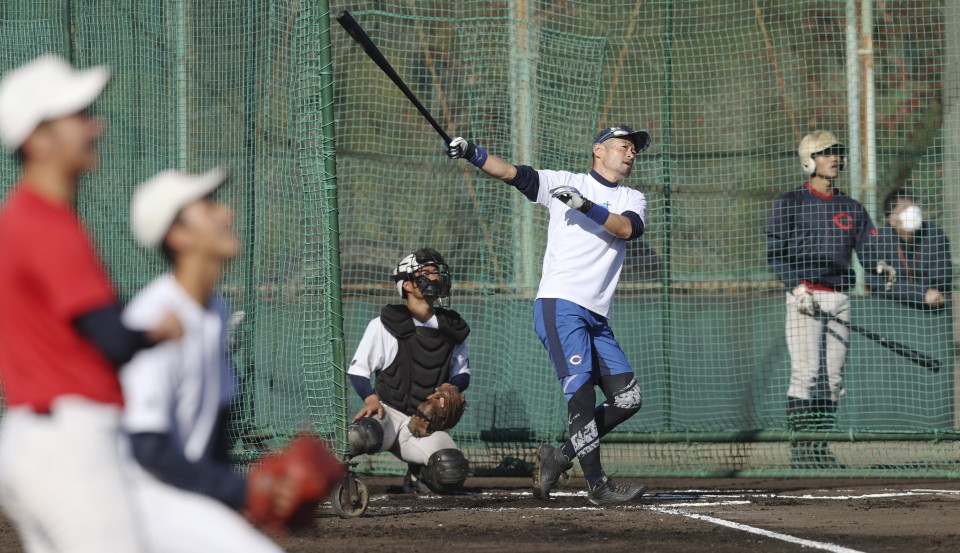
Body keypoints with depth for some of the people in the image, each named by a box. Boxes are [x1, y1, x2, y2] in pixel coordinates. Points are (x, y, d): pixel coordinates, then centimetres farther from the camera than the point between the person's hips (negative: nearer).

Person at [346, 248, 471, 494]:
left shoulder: (451, 329, 12)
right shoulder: (386, 325, -1)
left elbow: (462, 374, 20)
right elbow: (357, 370, 0)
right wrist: (371, 398, -19)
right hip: (388, 411, -3)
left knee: (452, 472, -25)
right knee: (364, 435, -40)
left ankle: (418, 476, 10)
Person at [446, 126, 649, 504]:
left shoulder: (633, 200, 16)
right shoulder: (563, 183, 6)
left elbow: (627, 229, -6)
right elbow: (513, 174, -5)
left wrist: (586, 206, -21)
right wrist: (471, 154, -21)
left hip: (596, 317, 6)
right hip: (560, 306, -6)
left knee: (627, 399, 2)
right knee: (581, 390, -17)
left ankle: (562, 456, 12)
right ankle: (596, 484, -17)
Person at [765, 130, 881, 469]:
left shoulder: (851, 208, 17)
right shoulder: (789, 203, 5)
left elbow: (868, 249, 8)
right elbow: (775, 251, -1)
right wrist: (797, 286, -15)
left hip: (839, 298, 5)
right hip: (805, 297, -5)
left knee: (833, 378, 3)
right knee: (806, 373, -14)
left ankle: (820, 449, 7)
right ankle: (800, 448, -13)